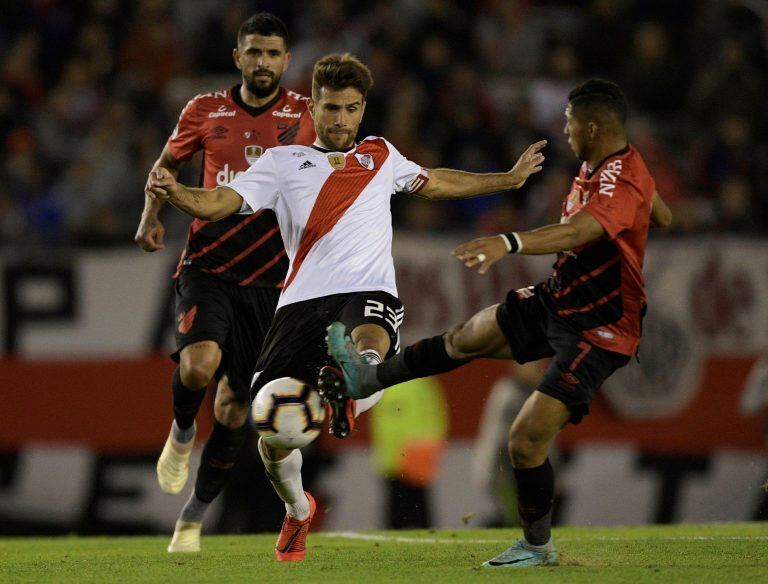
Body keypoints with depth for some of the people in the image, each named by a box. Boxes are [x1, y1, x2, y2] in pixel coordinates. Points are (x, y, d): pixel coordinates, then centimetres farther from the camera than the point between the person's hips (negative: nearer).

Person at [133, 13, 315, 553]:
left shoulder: (305, 116, 1)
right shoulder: (206, 112, 3)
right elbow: (166, 164, 19)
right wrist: (152, 217, 2)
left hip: (268, 280, 1)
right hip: (207, 269, -1)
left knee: (234, 406, 3)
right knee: (199, 364, -28)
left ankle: (194, 516, 22)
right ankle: (182, 433, 6)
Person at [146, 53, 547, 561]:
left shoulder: (381, 156, 22)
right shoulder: (284, 162, 12)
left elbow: (432, 183, 42)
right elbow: (218, 203, 0)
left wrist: (510, 179, 48)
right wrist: (175, 193, -22)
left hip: (369, 292, 1)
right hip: (303, 300, -1)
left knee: (369, 340, -40)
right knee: (270, 427, -4)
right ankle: (297, 510, 19)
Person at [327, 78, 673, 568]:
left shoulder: (621, 183, -28)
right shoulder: (601, 165, 1)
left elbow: (579, 231, -49)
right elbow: (662, 216, 18)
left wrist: (509, 243, -63)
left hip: (597, 331, -10)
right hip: (557, 301, 10)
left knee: (527, 440, -12)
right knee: (466, 338, 20)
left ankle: (538, 547, 9)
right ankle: (369, 379, 39)